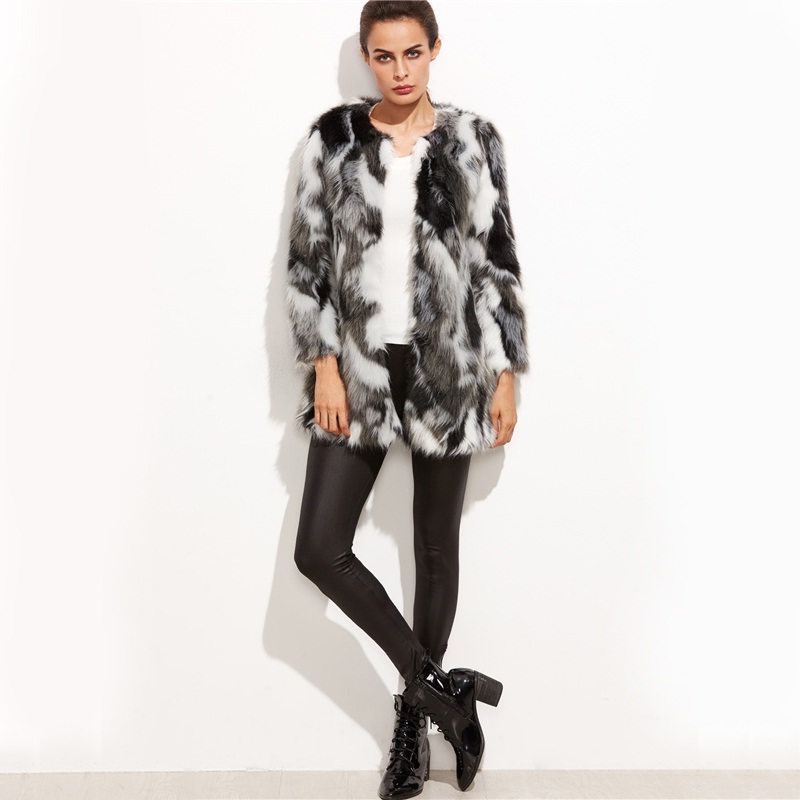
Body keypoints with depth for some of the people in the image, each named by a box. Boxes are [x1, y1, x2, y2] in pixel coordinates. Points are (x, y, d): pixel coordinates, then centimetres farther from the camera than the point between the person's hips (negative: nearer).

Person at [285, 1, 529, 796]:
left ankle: (416, 713, 28)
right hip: (359, 366, 1)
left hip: (448, 366, -1)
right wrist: (323, 364, -6)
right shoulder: (331, 137, 2)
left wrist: (506, 375, -1)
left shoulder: (473, 139, 1)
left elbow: (498, 262, 3)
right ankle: (439, 684, 11)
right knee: (319, 548, -6)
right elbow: (307, 261, 2)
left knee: (436, 548, 9)